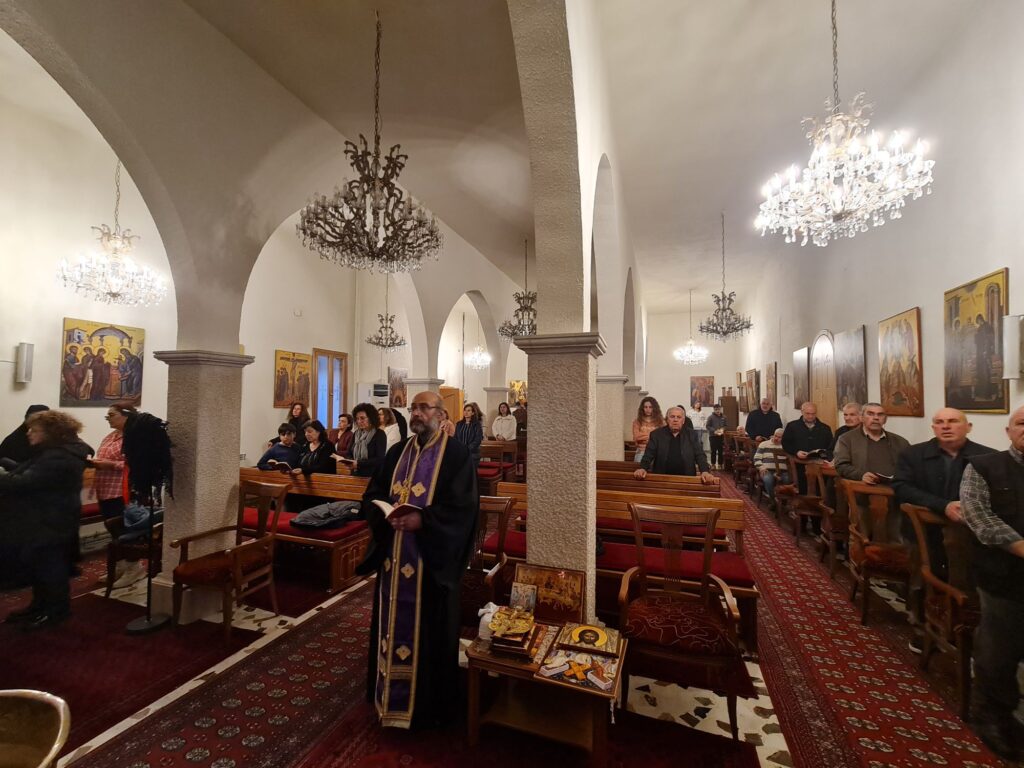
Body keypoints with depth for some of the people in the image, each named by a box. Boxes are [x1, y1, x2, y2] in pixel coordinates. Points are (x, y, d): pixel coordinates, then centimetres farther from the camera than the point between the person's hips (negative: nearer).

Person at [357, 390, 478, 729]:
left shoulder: (456, 454, -9)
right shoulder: (397, 453, 9)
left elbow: (463, 506, -16)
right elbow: (371, 496, 9)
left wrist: (422, 519, -25)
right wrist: (386, 515, -11)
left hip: (432, 562, -5)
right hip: (394, 556, 6)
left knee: (427, 631, 8)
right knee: (393, 626, 18)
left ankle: (428, 703, 29)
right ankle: (391, 693, 40)